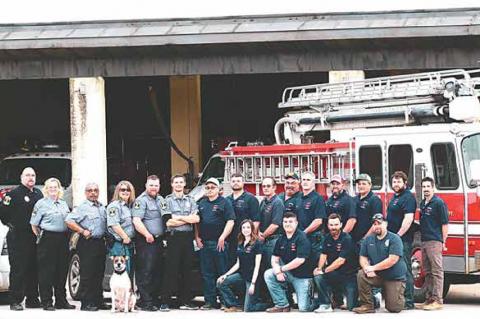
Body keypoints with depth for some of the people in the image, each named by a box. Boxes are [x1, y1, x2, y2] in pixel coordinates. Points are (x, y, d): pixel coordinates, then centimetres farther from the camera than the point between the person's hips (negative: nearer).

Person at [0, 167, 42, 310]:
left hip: (35, 237, 6)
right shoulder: (14, 194, -4)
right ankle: (15, 301, -5)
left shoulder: (38, 194, 15)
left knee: (33, 269, 8)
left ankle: (32, 299, 16)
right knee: (18, 269, -7)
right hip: (18, 238, -6)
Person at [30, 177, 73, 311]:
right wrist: (40, 237, -3)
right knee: (46, 271, -5)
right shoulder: (41, 204, -1)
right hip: (47, 239, -6)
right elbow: (34, 224, -1)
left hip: (63, 239, 6)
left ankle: (61, 301, 16)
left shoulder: (63, 204, 17)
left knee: (62, 270, 8)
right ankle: (46, 302, -2)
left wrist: (67, 237, 13)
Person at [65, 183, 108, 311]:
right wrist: (82, 231, -16)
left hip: (100, 242, 7)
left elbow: (107, 224, 28)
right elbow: (69, 221, -14)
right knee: (87, 275, -7)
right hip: (87, 243, -7)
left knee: (99, 274, 11)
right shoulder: (82, 207, -5)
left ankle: (98, 301, 18)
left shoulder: (102, 207, 17)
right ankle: (86, 303, -7)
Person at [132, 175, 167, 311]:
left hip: (159, 240, 8)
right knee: (146, 272, -10)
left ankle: (155, 299, 16)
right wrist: (147, 234, -26)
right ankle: (146, 302, -11)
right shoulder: (141, 200, -8)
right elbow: (136, 221, -18)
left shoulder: (161, 200, 19)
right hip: (145, 242, -8)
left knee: (158, 272, 9)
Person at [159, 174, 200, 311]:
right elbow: (168, 222, -9)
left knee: (187, 270, 6)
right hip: (174, 237, -4)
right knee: (171, 270, -7)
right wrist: (188, 219, -5)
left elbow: (196, 219, 0)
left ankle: (185, 301, 11)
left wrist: (179, 217, -10)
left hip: (188, 238, 4)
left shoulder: (190, 200, 14)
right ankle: (165, 302, -6)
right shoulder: (167, 201, 3)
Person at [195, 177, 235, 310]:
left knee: (222, 273, -4)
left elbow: (230, 221, -7)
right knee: (207, 274, 5)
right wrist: (197, 237, 8)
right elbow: (196, 222, 20)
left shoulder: (224, 203, 0)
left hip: (219, 243, -5)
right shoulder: (201, 203, 17)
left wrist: (222, 238, -14)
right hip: (204, 243, 5)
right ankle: (209, 301, 8)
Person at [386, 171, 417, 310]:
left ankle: (408, 302, -7)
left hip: (403, 240, -10)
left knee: (405, 270, -8)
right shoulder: (395, 197, 18)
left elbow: (408, 219, -21)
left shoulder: (408, 197, -11)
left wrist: (398, 236, -22)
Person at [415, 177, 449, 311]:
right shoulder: (422, 204, 16)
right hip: (424, 242, 9)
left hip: (434, 242, -9)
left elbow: (445, 224, -9)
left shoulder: (439, 203, -7)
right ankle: (429, 299, 16)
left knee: (437, 271, -7)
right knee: (427, 272, 11)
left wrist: (443, 242, -12)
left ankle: (437, 301, -8)